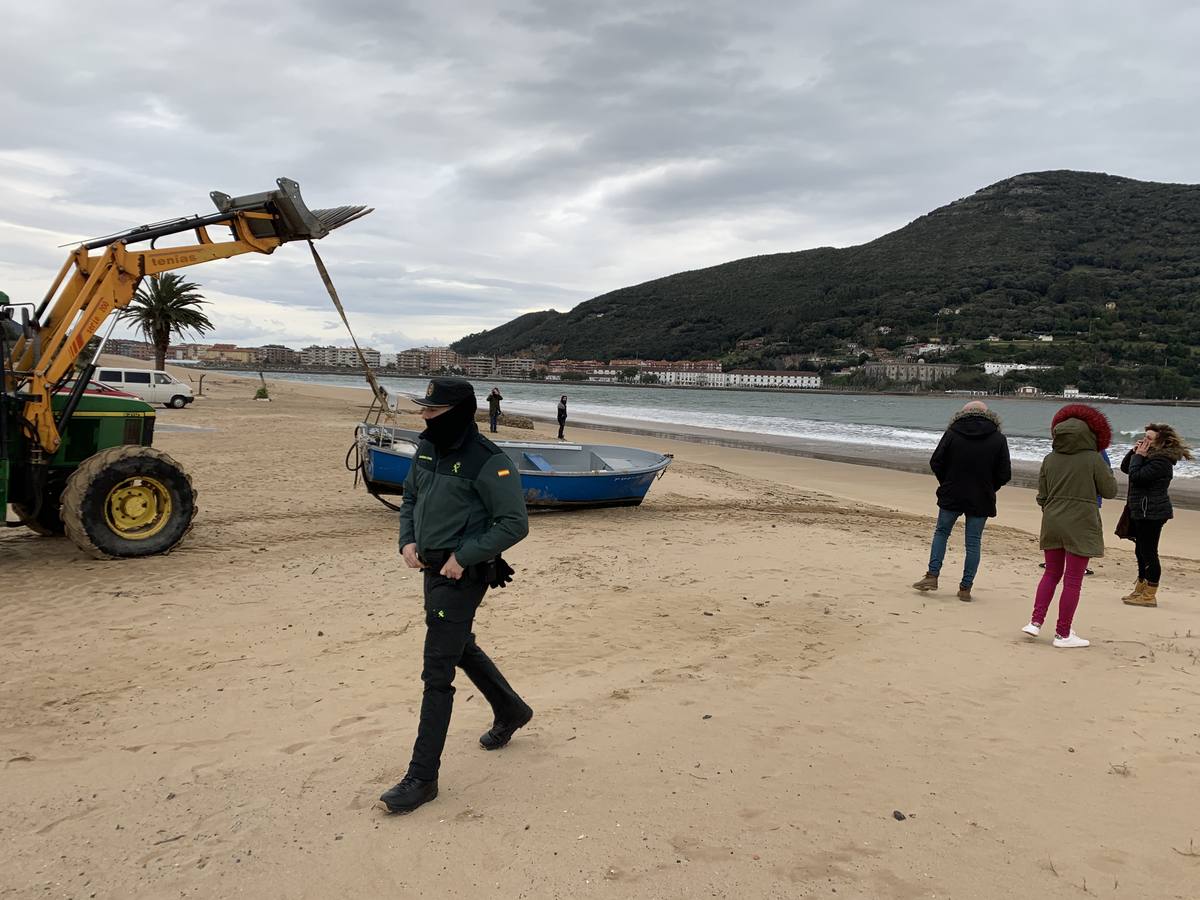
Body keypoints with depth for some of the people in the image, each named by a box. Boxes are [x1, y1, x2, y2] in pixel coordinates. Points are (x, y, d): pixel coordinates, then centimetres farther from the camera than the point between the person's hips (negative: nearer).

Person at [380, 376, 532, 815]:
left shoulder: (488, 462, -19)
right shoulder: (427, 449, 6)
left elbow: (515, 524, -19)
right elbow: (410, 498, 21)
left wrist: (464, 556, -21)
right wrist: (407, 540, 4)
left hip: (462, 576, -9)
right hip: (433, 569, 9)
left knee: (437, 673, -6)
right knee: (460, 648, 25)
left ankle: (422, 777, 4)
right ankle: (511, 711, 48)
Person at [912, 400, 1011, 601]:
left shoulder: (952, 434, -4)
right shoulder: (998, 439, -2)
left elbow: (935, 463, -3)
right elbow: (1005, 474, -1)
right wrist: (988, 489, 14)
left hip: (951, 496, 0)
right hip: (981, 500, 0)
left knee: (941, 532, 17)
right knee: (974, 542, 7)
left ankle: (932, 576, 8)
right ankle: (965, 588, 8)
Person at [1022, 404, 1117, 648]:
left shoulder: (1050, 460, 2)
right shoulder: (1093, 459, -11)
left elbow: (1042, 496, 7)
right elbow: (1110, 491, -1)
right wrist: (1104, 470, 13)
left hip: (1052, 524, 5)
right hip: (1081, 526, -4)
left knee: (1051, 573, 18)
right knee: (1073, 580, 2)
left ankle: (1035, 621, 10)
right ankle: (1063, 634, 7)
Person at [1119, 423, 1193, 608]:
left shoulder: (1161, 461, -18)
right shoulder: (1151, 456, 14)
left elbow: (1136, 476, -25)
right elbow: (1125, 468, 17)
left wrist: (1138, 455, -14)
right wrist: (1134, 452, 3)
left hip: (1151, 513, -11)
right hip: (1142, 511, 11)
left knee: (1149, 552, -6)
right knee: (1141, 551, 17)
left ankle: (1150, 596, -1)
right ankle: (1140, 590, 27)